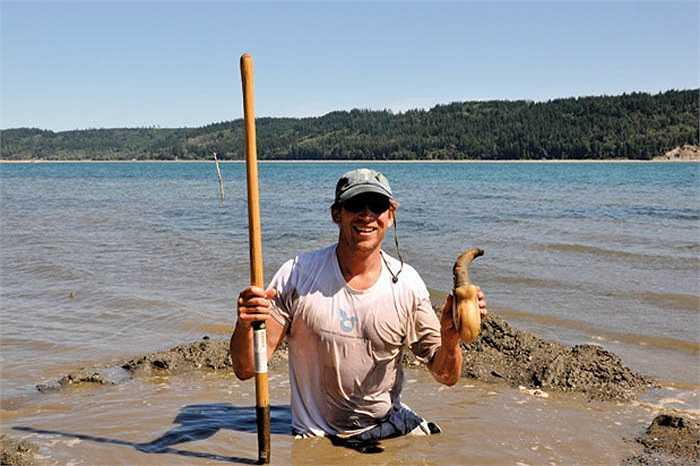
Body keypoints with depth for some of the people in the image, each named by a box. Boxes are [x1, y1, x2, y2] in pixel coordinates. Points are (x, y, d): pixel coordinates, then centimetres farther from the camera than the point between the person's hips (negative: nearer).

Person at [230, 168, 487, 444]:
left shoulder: (406, 281, -3)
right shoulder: (297, 275, -10)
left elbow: (446, 376, 2)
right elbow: (246, 369, -10)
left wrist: (450, 339, -19)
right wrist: (245, 325, -30)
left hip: (391, 423, 3)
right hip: (318, 437, -2)